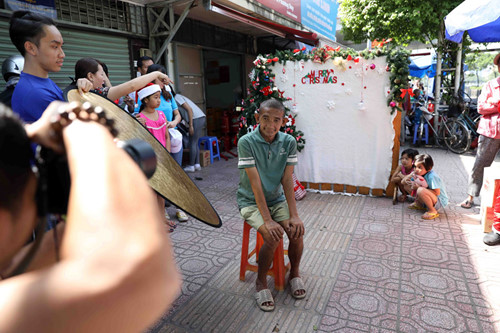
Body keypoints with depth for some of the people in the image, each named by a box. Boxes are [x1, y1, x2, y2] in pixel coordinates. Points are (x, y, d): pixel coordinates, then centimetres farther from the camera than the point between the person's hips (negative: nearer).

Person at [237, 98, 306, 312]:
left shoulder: (289, 142, -6)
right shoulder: (246, 142, -18)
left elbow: (287, 179, -8)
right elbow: (255, 183, -23)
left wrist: (294, 215, -17)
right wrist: (267, 220, -27)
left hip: (277, 199, 4)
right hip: (251, 201, -3)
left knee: (297, 231, -17)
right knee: (273, 236, -25)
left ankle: (294, 273, 13)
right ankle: (261, 282, 2)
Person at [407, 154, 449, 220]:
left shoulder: (432, 176, -25)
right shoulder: (421, 174, -1)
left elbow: (437, 193, -28)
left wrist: (419, 187, -27)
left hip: (440, 202, -9)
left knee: (420, 190, -36)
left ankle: (433, 211, -18)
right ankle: (419, 204, 14)